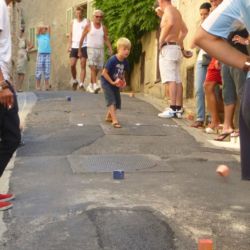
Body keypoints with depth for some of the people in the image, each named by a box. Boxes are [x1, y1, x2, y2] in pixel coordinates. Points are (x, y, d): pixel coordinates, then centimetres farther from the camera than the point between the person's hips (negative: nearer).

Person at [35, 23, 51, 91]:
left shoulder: (47, 35, 15)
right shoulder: (39, 36, 10)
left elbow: (48, 27, 6)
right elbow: (39, 27, -2)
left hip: (47, 54, 2)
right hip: (40, 54, -2)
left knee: (47, 71, -1)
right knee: (39, 71, -3)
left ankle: (47, 85, -1)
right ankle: (38, 86, 0)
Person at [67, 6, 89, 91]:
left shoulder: (86, 21, 4)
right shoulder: (73, 22, 14)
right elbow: (71, 34, 15)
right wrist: (69, 46, 5)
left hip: (84, 46, -3)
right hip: (74, 46, 3)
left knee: (83, 65, -5)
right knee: (72, 65, -4)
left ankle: (81, 84, -5)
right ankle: (74, 80, 18)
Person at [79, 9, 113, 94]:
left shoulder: (103, 28, 10)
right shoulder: (89, 26, 1)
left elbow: (106, 39, 10)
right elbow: (82, 38, 5)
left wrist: (110, 49, -5)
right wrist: (79, 50, 4)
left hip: (100, 49, 4)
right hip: (91, 49, -4)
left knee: (98, 68, 6)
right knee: (93, 67, -18)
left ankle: (90, 86, 20)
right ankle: (95, 84, -28)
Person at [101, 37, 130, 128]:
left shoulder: (125, 62, -7)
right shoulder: (112, 60, -27)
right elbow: (104, 73, -23)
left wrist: (123, 81, -9)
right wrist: (112, 82, -22)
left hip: (116, 84, 7)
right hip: (107, 82, -7)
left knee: (117, 101, 14)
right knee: (111, 101, -16)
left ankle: (108, 116, 36)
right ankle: (115, 121, -21)